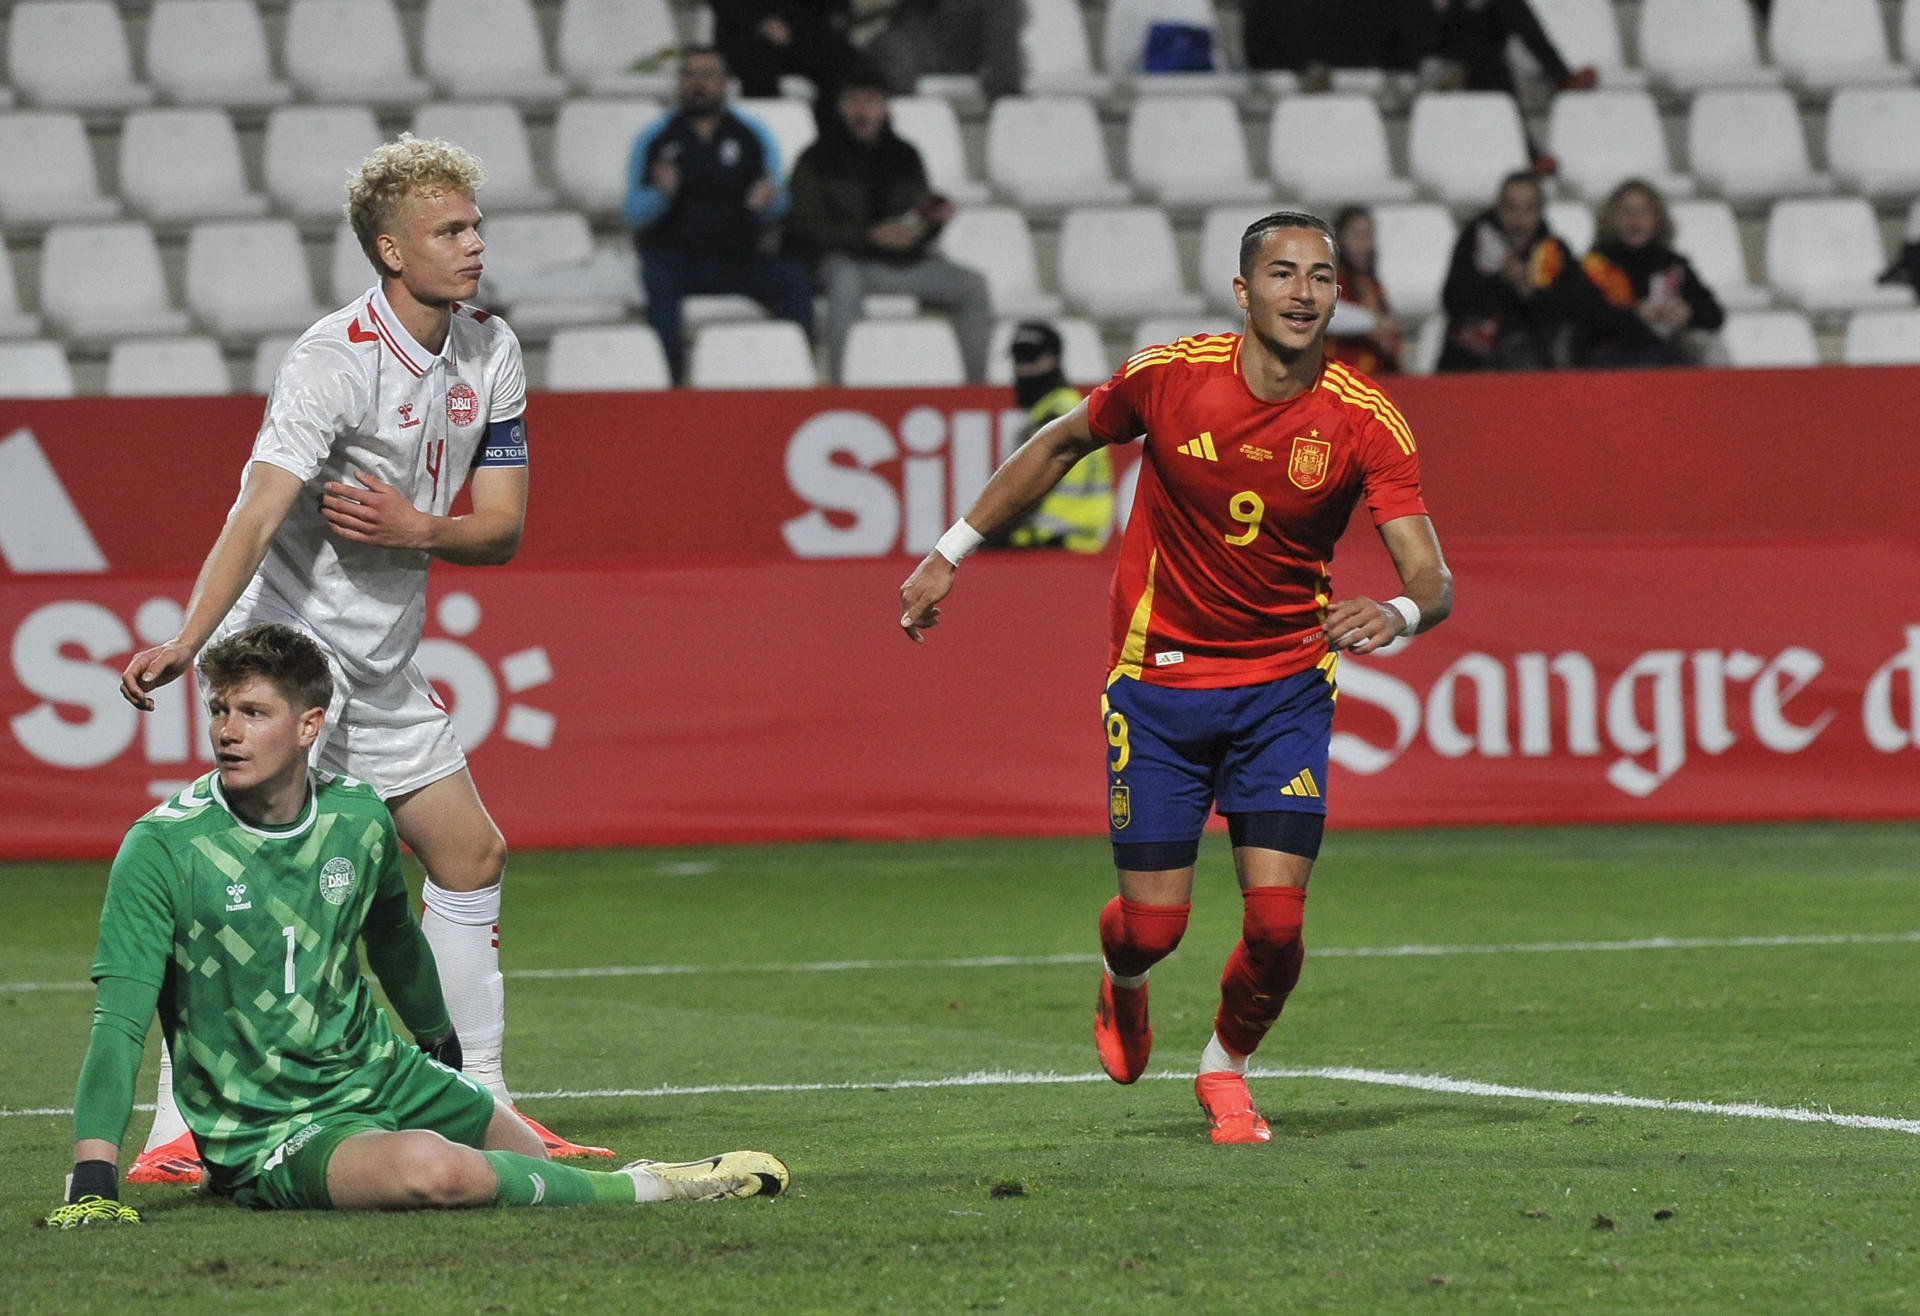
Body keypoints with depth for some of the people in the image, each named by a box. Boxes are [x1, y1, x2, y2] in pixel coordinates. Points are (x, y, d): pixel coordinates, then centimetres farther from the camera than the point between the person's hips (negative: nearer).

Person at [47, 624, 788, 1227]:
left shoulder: (358, 818, -1)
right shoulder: (163, 848, -18)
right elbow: (119, 1019, -21)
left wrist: (441, 1047, 36)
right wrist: (93, 1180, -30)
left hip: (377, 1076, 6)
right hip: (263, 1136, -6)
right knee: (433, 1169, -31)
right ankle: (641, 1191, -11)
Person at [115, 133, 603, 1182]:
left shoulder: (490, 352, 4)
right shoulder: (335, 361, -20)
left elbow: (501, 528, 4)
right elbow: (256, 516, -31)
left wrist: (414, 528, -16)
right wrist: (185, 643, -43)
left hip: (384, 663, 9)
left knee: (471, 858, 13)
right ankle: (175, 1134, -22)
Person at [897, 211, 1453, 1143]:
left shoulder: (1365, 422, -14)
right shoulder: (1169, 376, -12)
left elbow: (1429, 578, -18)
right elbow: (1062, 445, 7)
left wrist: (1398, 614, -42)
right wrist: (952, 553, 11)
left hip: (1286, 687, 0)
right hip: (1159, 677, 0)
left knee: (1275, 918, -12)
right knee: (1154, 924, -2)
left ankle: (1226, 1067, 21)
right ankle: (1122, 982, 38)